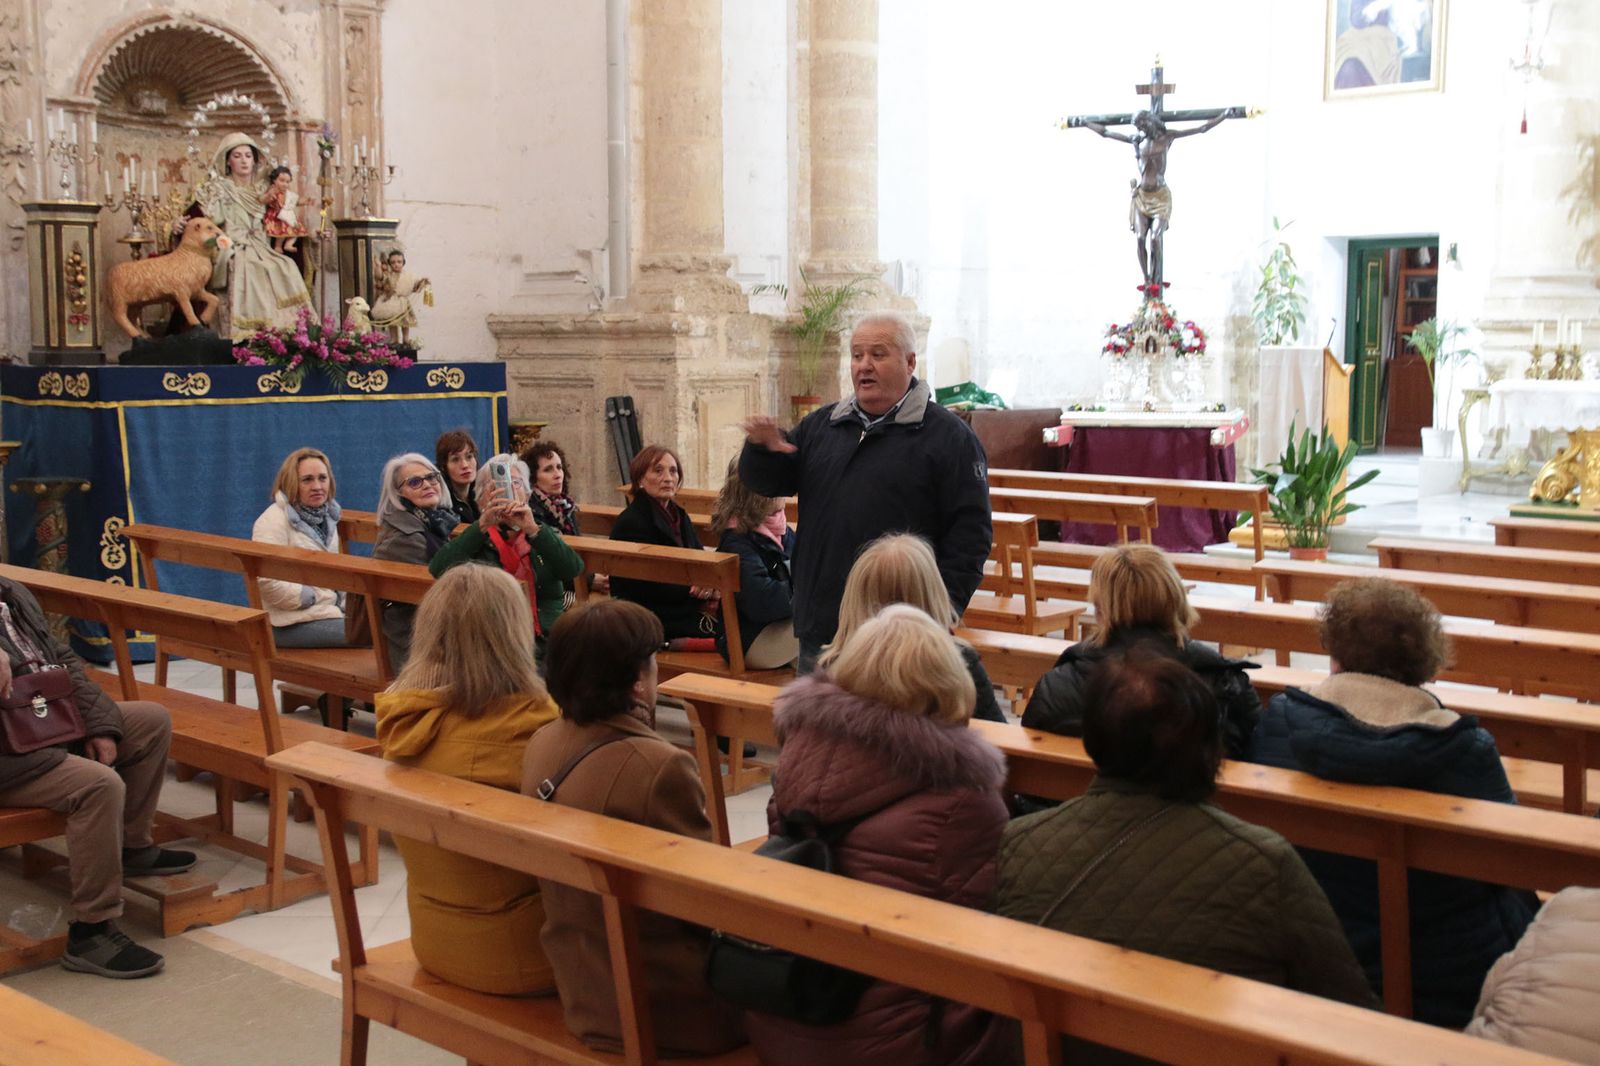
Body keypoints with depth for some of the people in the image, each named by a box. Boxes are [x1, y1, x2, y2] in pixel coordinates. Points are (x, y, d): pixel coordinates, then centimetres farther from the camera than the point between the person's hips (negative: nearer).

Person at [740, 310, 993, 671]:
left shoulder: (948, 436, -4)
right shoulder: (821, 425, 13)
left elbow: (970, 533, -8)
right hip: (819, 628, 5)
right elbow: (766, 482, 16)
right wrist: (762, 450, -7)